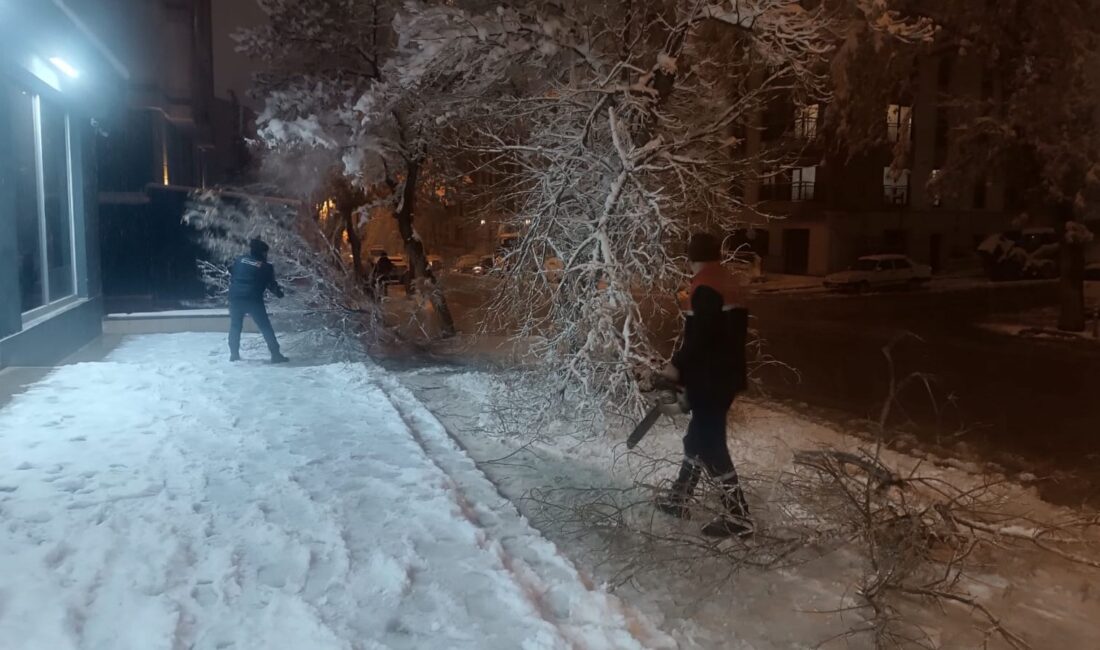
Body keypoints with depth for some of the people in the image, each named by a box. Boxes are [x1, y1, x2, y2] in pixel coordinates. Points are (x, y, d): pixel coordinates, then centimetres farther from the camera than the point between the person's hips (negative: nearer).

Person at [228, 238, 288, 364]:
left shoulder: (240, 260, 8)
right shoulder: (266, 267, 0)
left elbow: (230, 271, 18)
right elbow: (271, 285, 5)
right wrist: (280, 293, 22)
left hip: (235, 297, 3)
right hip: (253, 300, -3)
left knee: (235, 326, 17)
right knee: (266, 327, 2)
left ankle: (234, 354, 14)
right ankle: (275, 354, -1)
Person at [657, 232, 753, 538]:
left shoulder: (705, 286, -16)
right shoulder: (729, 283, 14)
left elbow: (699, 334, -24)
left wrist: (678, 365, -13)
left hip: (709, 379, -10)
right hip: (726, 374, 10)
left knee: (710, 443, -3)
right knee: (698, 436, 17)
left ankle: (737, 515, 1)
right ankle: (679, 499, 29)